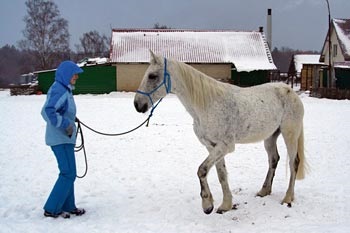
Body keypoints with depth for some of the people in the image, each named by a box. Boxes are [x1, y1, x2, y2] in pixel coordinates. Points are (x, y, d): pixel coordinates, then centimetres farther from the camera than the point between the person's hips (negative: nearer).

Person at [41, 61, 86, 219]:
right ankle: (51, 209, 0)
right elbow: (48, 111, -29)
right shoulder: (59, 90, -18)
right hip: (61, 139, -10)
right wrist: (66, 124, -25)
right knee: (68, 174, -7)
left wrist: (70, 119, 10)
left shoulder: (64, 90, 13)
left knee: (68, 173, 16)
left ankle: (68, 206, 25)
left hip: (64, 138, 10)